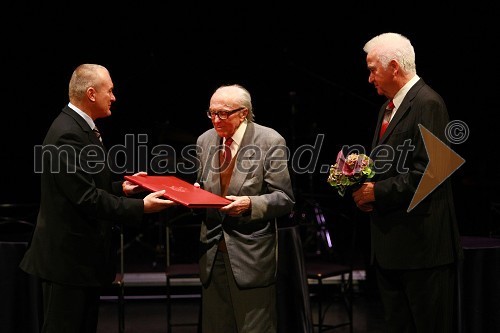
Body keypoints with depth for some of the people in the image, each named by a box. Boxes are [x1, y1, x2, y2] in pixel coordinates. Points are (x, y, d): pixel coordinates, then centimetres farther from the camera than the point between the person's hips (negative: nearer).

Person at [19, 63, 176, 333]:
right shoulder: (68, 134, -21)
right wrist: (141, 207, -23)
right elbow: (87, 197, -24)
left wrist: (121, 188, 9)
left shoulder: (79, 127, 12)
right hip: (68, 257, -11)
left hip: (83, 255, 11)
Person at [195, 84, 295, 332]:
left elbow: (284, 199, -8)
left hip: (251, 256, -5)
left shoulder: (270, 141, -7)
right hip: (213, 254, 5)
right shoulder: (205, 141, 10)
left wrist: (250, 204, -23)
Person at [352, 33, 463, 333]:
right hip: (390, 241, 10)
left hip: (421, 239, -10)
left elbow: (427, 173, -21)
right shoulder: (389, 105, 17)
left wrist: (378, 192, -15)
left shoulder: (427, 104, -13)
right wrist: (365, 188, 4)